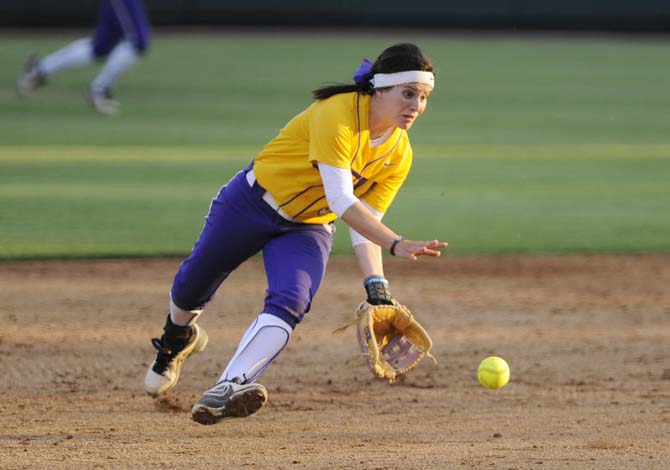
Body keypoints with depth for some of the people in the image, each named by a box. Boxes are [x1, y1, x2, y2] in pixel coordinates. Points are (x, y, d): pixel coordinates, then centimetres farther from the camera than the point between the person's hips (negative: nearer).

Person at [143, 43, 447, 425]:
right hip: (251, 203, -4)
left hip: (308, 230, 4)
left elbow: (365, 223, -8)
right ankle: (178, 340, 47)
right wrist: (397, 244, -47)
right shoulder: (338, 114, -30)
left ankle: (230, 387, -41)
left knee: (291, 303, -25)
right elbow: (343, 202, -37)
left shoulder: (399, 154, -9)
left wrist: (377, 288, -21)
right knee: (189, 290, 11)